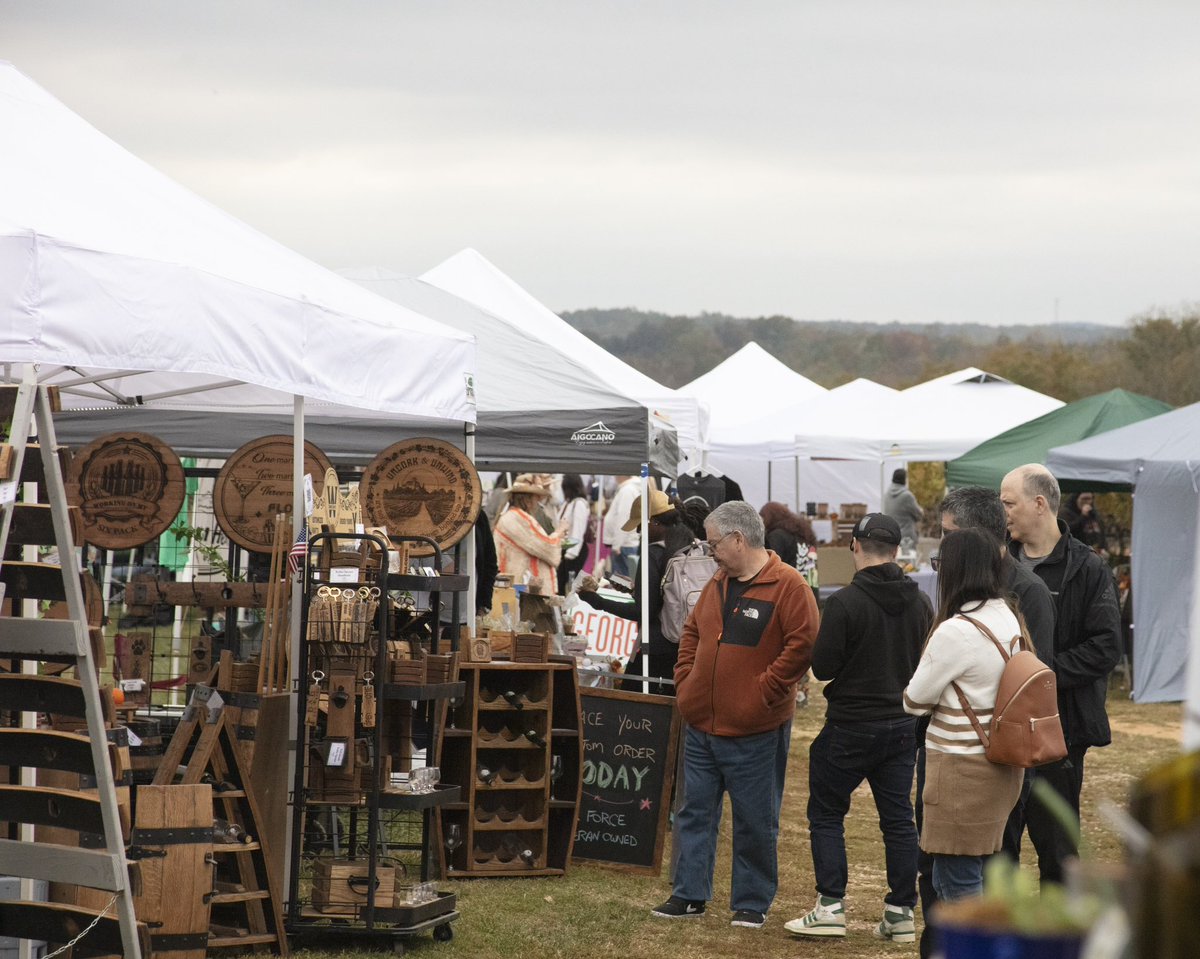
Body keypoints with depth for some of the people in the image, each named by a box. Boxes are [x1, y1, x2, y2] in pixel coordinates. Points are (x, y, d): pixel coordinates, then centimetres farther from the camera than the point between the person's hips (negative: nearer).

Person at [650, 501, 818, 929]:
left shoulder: (787, 585, -12)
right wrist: (685, 681, 10)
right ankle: (689, 894, 19)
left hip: (754, 732, -7)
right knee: (695, 812, 11)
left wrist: (765, 691, -18)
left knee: (755, 822, 3)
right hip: (701, 724, 7)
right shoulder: (718, 584, 12)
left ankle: (752, 904, 12)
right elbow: (692, 633, 23)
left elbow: (803, 643, -19)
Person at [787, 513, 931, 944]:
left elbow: (822, 667, -14)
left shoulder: (845, 603, -17)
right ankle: (901, 912, 10)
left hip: (851, 726, -5)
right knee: (898, 818, 10)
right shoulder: (920, 602, 0)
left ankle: (831, 906, 2)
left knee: (826, 813, 8)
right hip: (903, 726, 5)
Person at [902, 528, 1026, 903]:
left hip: (962, 769, -9)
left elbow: (915, 701, -7)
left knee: (959, 882, 0)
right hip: (1001, 766, 9)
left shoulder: (955, 632, -19)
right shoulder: (1009, 619, 6)